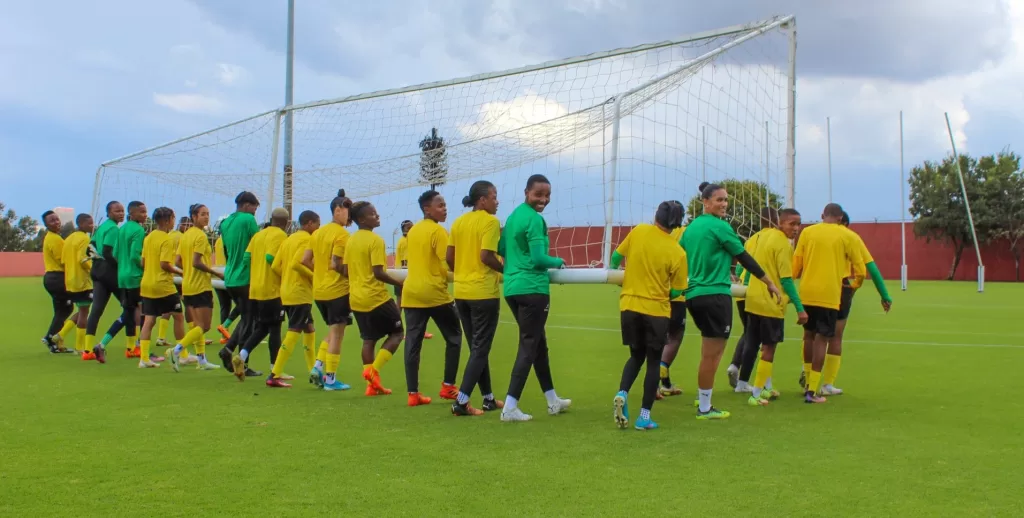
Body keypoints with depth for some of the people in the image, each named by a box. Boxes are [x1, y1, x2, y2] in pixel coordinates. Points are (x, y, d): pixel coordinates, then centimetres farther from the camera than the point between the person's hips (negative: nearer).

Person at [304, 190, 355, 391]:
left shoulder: (318, 232, 10)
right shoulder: (342, 234, -13)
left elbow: (305, 260, 8)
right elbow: (335, 264, -20)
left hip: (319, 290, 8)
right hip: (338, 290, -8)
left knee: (333, 331, 21)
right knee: (337, 333, 1)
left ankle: (317, 367, 10)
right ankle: (330, 379, 4)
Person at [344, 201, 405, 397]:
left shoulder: (351, 240, 9)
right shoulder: (375, 240, -14)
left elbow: (346, 271, 12)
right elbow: (378, 272, -20)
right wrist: (399, 283, -10)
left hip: (357, 299, 7)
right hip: (377, 297, -7)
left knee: (368, 339, 12)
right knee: (397, 332, 7)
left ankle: (372, 384, 11)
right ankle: (374, 369, -7)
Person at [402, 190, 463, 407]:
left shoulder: (413, 230, 12)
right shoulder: (438, 231, -10)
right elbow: (447, 263, -15)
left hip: (411, 292, 7)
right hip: (435, 292, -7)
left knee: (413, 342, 5)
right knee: (454, 336, 9)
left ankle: (413, 393, 4)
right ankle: (448, 386, 9)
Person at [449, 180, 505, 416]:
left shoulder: (458, 222, 10)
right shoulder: (490, 221, -10)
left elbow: (449, 258, 9)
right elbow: (486, 256, -19)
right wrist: (506, 270, -3)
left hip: (461, 292, 7)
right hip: (484, 292, -7)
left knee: (476, 347, 15)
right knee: (480, 348, 0)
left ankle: (488, 399, 24)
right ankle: (461, 401, -6)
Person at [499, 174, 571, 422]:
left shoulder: (513, 215, 14)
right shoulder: (534, 219, -13)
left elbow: (501, 250, 21)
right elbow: (539, 258, -18)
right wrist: (559, 262, -1)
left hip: (512, 288, 9)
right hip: (533, 289, -9)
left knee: (539, 344, 19)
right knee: (529, 348, -2)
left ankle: (553, 401, 31)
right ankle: (510, 407, -4)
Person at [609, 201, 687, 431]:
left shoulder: (638, 231, -5)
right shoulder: (677, 253, -9)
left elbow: (616, 256, 6)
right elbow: (676, 291, -4)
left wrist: (613, 271, 29)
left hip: (629, 306, 3)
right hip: (657, 310, -3)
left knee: (636, 356, 20)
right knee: (653, 361, 10)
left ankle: (622, 394, -5)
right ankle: (644, 416, 9)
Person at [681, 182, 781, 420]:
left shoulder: (691, 227, 12)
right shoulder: (720, 226, -10)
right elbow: (745, 257, -5)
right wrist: (770, 283, 3)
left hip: (694, 295, 8)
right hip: (715, 295, -8)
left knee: (710, 351, 19)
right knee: (712, 353, -1)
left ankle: (703, 399, 22)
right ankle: (704, 408, 5)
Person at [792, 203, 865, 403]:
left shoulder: (807, 232, 7)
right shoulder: (847, 236, 2)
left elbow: (796, 264, 6)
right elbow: (860, 270, 5)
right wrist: (854, 285, 24)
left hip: (806, 292, 3)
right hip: (829, 294, -3)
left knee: (809, 335, 18)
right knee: (822, 339, -1)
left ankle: (808, 382, 25)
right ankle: (812, 391, -4)